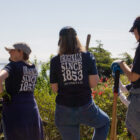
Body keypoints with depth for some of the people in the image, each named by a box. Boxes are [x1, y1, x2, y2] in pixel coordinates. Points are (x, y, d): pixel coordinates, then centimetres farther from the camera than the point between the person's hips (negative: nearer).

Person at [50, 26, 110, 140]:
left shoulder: (55, 61, -2)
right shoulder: (88, 57, -3)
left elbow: (55, 89, 0)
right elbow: (94, 83, -8)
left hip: (64, 110, 1)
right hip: (85, 107, -1)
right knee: (104, 122, 31)